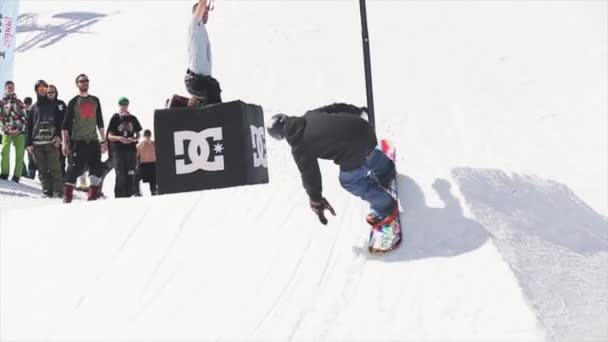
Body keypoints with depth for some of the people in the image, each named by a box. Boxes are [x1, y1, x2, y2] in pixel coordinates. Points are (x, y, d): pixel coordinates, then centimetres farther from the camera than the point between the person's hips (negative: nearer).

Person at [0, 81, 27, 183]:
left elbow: (24, 118, 8)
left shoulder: (19, 102, 13)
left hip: (20, 132, 1)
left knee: (20, 153, -6)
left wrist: (19, 129, -6)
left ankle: (16, 176, -3)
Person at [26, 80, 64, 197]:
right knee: (42, 169, 1)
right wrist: (29, 144, 6)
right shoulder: (33, 108, 17)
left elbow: (60, 123, 6)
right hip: (37, 143, 3)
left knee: (54, 168, -9)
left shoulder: (53, 106, 11)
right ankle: (46, 190, 4)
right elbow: (29, 127, 14)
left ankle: (58, 191, -9)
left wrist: (58, 137, -9)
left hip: (51, 142, -3)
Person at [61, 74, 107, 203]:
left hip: (93, 141, 4)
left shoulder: (95, 101, 15)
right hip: (78, 142, -4)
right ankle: (67, 196, -2)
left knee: (97, 169, -2)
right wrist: (64, 142, -8)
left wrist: (103, 140, 15)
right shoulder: (73, 102, 3)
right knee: (74, 168, -9)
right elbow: (66, 124, 0)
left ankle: (93, 195, 5)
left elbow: (100, 122, 20)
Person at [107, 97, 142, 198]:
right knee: (120, 175, -8)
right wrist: (119, 138, -16)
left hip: (131, 149, 3)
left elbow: (138, 135, 15)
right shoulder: (115, 118, 5)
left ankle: (129, 195, 7)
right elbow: (109, 136, 3)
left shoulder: (133, 119, 12)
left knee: (130, 175, 1)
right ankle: (119, 197, -5)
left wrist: (133, 139, -7)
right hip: (118, 150, -3)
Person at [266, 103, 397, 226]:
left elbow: (309, 174, -2)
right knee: (368, 152, 41)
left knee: (350, 181, 19)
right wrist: (356, 110, 36)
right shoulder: (310, 115, 8)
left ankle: (385, 207, 31)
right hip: (362, 126, 7)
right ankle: (387, 171, 72)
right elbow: (334, 108, 18)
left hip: (355, 149, -7)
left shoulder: (299, 148, -7)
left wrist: (316, 201, 9)